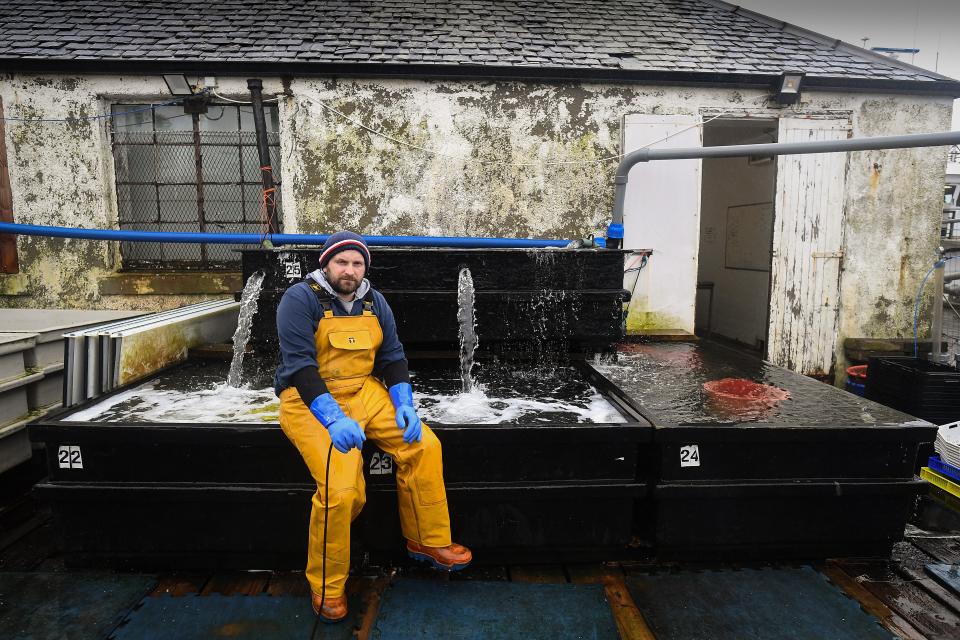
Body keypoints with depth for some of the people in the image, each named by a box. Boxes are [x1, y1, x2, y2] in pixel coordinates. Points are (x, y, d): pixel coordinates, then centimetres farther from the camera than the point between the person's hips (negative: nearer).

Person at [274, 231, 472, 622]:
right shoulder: (300, 299, -10)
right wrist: (334, 419, -30)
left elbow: (392, 356, 10)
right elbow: (299, 363, -19)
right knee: (341, 488, -25)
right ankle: (326, 588, -1)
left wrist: (404, 405, -7)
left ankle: (427, 541, 8)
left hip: (364, 392, 6)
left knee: (424, 445, -12)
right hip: (310, 400, -5)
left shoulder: (374, 302, 9)